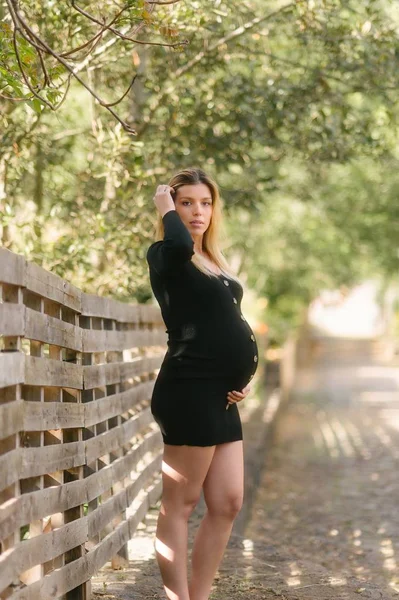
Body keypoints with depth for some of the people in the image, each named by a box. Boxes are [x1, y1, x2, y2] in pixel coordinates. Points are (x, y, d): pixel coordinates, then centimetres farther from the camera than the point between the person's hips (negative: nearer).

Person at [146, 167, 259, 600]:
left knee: (227, 504, 8)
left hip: (218, 395, 9)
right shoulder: (165, 256, -6)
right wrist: (164, 206, -13)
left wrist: (241, 376, 7)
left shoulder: (213, 260, 19)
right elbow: (180, 244, -32)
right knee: (180, 505, -4)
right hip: (189, 391, -9)